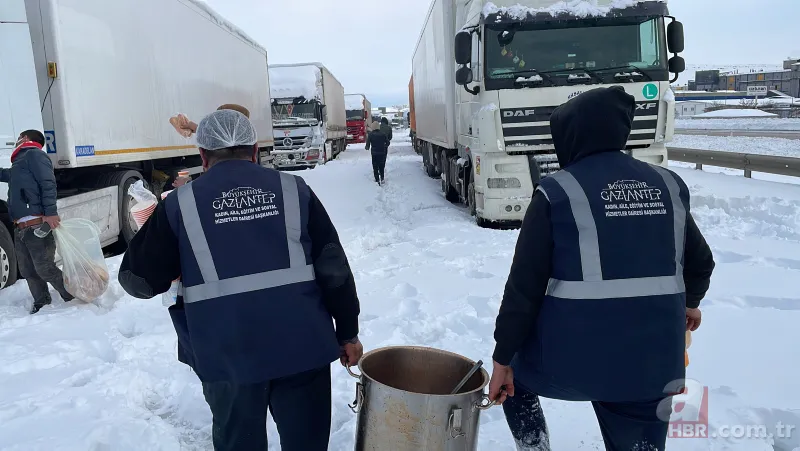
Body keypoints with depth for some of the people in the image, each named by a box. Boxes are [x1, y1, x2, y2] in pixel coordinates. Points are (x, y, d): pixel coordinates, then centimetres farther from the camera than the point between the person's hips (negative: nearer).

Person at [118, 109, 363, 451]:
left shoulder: (179, 204, 0)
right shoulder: (293, 190, 2)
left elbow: (139, 279, 5)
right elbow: (334, 269, 1)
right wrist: (348, 333, 9)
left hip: (228, 355, 0)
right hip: (301, 344, 1)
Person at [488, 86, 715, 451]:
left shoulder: (557, 192, -8)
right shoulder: (668, 185, 6)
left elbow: (524, 286, -10)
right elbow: (700, 261, 18)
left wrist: (502, 358, -1)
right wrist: (690, 301, 39)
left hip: (572, 351, -4)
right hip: (653, 359, 4)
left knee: (515, 374, 27)